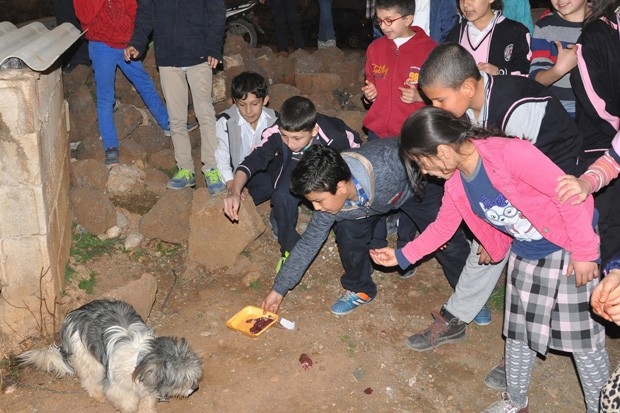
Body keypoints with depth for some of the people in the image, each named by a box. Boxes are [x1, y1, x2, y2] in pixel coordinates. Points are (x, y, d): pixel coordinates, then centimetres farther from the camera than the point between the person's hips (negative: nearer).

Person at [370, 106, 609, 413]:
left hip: (569, 249, -7)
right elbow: (442, 227, 12)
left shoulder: (509, 153, -30)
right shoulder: (456, 186, -5)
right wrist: (402, 256, 12)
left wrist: (584, 252, -21)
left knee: (584, 338, 1)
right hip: (525, 256, 7)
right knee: (519, 333, 14)